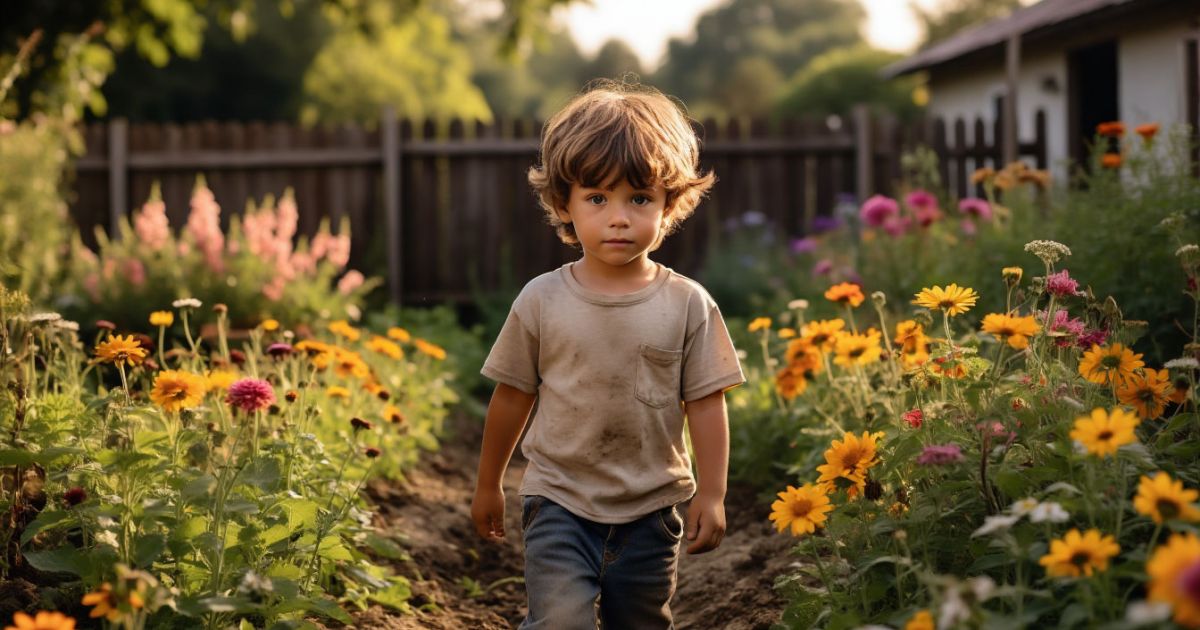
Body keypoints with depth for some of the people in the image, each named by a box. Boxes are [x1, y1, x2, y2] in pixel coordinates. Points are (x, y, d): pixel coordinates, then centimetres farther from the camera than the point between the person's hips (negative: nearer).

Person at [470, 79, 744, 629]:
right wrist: (487, 485, 12)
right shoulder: (541, 301, -5)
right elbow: (512, 397, 4)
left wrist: (712, 494, -5)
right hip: (560, 501, -1)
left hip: (650, 511, 1)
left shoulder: (688, 305, -5)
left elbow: (706, 403, -1)